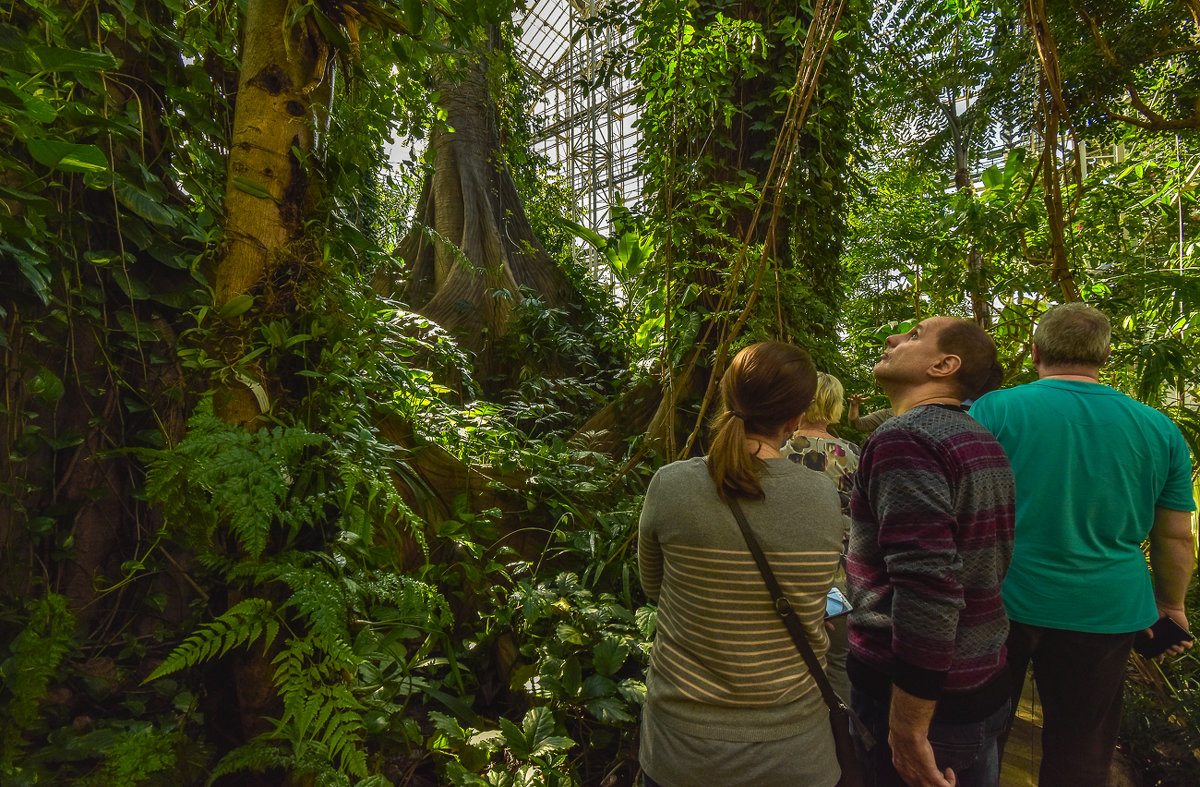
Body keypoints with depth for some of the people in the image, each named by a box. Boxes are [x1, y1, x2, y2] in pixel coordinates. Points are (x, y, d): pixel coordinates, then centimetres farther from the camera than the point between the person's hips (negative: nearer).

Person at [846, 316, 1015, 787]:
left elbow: (929, 592, -29)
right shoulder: (979, 438, 8)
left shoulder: (903, 439, -22)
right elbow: (992, 566, 16)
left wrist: (907, 730, -21)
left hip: (916, 695, -8)